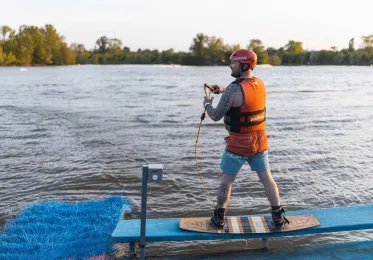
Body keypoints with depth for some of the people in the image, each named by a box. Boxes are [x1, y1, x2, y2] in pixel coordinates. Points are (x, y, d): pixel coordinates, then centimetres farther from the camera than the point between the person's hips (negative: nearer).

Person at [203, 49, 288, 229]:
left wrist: (207, 104, 4)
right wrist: (224, 91, 14)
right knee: (266, 177, 14)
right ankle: (278, 216, 20)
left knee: (227, 180, 10)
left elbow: (216, 116, -16)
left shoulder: (233, 89, -21)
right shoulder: (260, 84, 1)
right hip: (260, 141, 6)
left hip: (238, 143, -5)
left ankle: (219, 218, 21)